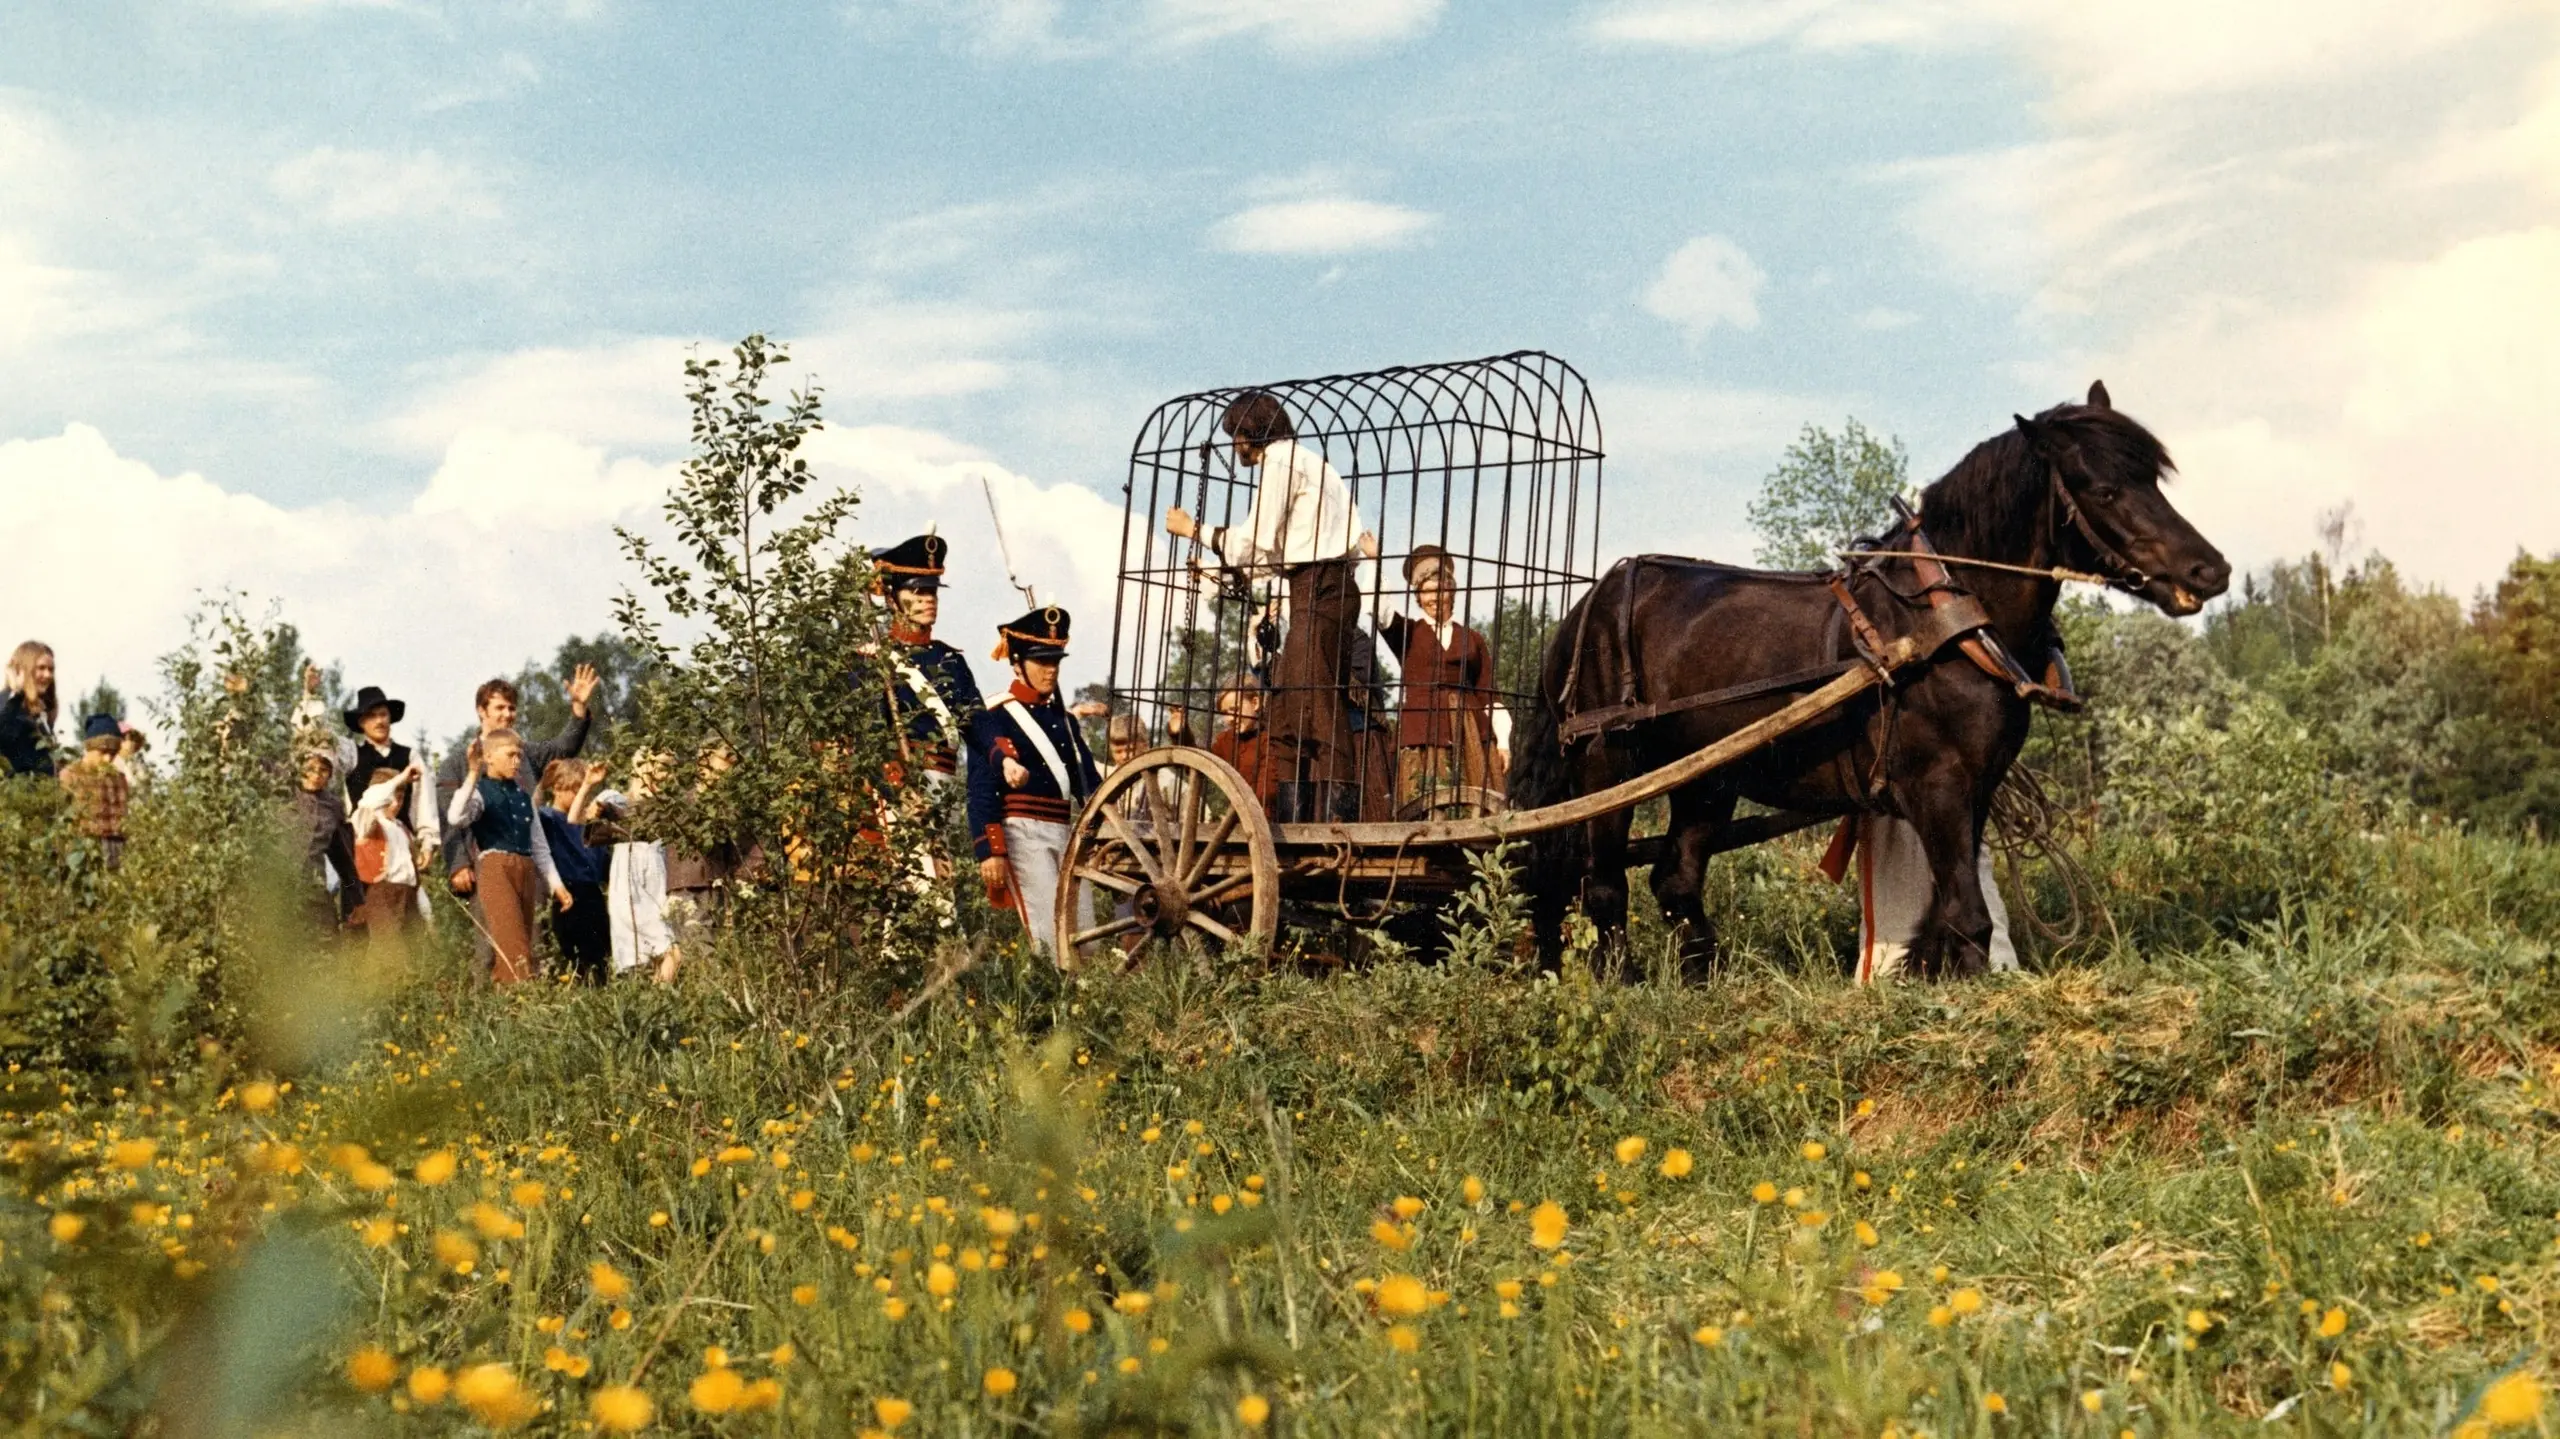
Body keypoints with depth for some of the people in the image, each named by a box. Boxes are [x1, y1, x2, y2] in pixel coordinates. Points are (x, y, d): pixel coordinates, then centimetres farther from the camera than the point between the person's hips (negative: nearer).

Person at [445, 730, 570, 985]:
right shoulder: (479, 791, 1)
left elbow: (539, 844, 24)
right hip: (494, 867, -7)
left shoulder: (523, 796, 20)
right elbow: (455, 818, -22)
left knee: (523, 940, 5)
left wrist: (555, 883, 19)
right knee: (512, 941, -17)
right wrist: (472, 774, -22)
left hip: (526, 870, 7)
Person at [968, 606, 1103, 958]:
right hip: (1024, 834, -7)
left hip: (1068, 835, 7)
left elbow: (1089, 781, 18)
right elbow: (981, 792, -6)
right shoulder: (994, 719, -1)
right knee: (1051, 931, -14)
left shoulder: (1065, 720, 18)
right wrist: (989, 851, -12)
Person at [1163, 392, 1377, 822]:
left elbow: (1258, 541, -7)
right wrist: (1232, 570, 28)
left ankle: (1339, 814, -23)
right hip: (1323, 589, 10)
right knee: (1285, 711, 9)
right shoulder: (1302, 460, 26)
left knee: (1317, 706, -16)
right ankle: (1292, 819, 8)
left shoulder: (1281, 459, -3)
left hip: (1318, 589, -10)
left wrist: (1194, 530, 4)